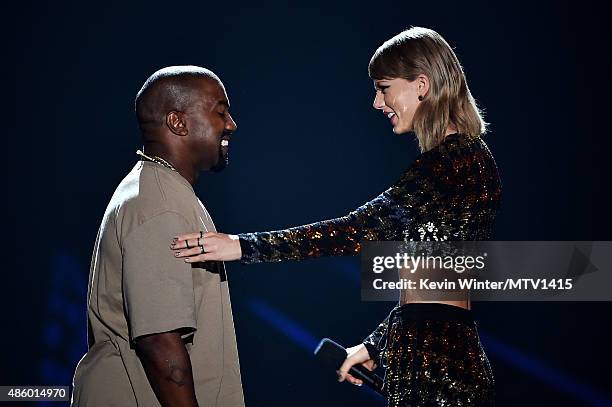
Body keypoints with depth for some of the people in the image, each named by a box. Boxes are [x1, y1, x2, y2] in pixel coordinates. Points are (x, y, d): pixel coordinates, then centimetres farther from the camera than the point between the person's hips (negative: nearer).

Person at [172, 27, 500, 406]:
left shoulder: (455, 161, -15)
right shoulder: (469, 156, 16)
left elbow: (361, 229, -22)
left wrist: (244, 246, -24)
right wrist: (377, 344, 23)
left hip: (435, 367, -9)